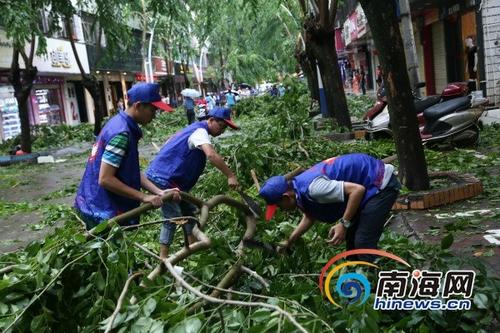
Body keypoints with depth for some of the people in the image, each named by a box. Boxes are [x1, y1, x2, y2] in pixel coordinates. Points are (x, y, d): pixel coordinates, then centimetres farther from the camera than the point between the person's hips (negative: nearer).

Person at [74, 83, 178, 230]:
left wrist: (159, 192, 0)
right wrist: (144, 197, -21)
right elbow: (105, 179, -26)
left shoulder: (119, 123, 8)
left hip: (98, 206, 10)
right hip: (103, 211, -10)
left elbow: (132, 172, 9)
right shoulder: (121, 132, -23)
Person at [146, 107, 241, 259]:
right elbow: (211, 155, -36)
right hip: (163, 179, -11)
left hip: (171, 179, 11)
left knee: (188, 210, 15)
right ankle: (163, 259, 0)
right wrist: (231, 175, -37)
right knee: (173, 218, -8)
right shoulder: (200, 131, -17)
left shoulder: (195, 128, 14)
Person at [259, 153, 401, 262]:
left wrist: (343, 223, -26)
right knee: (352, 237, 18)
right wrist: (289, 242, 17)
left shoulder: (313, 188, -30)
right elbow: (309, 217, 19)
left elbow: (357, 189, -30)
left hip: (382, 184, -10)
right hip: (369, 183, 10)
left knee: (363, 242, -10)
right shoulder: (301, 188, 2)